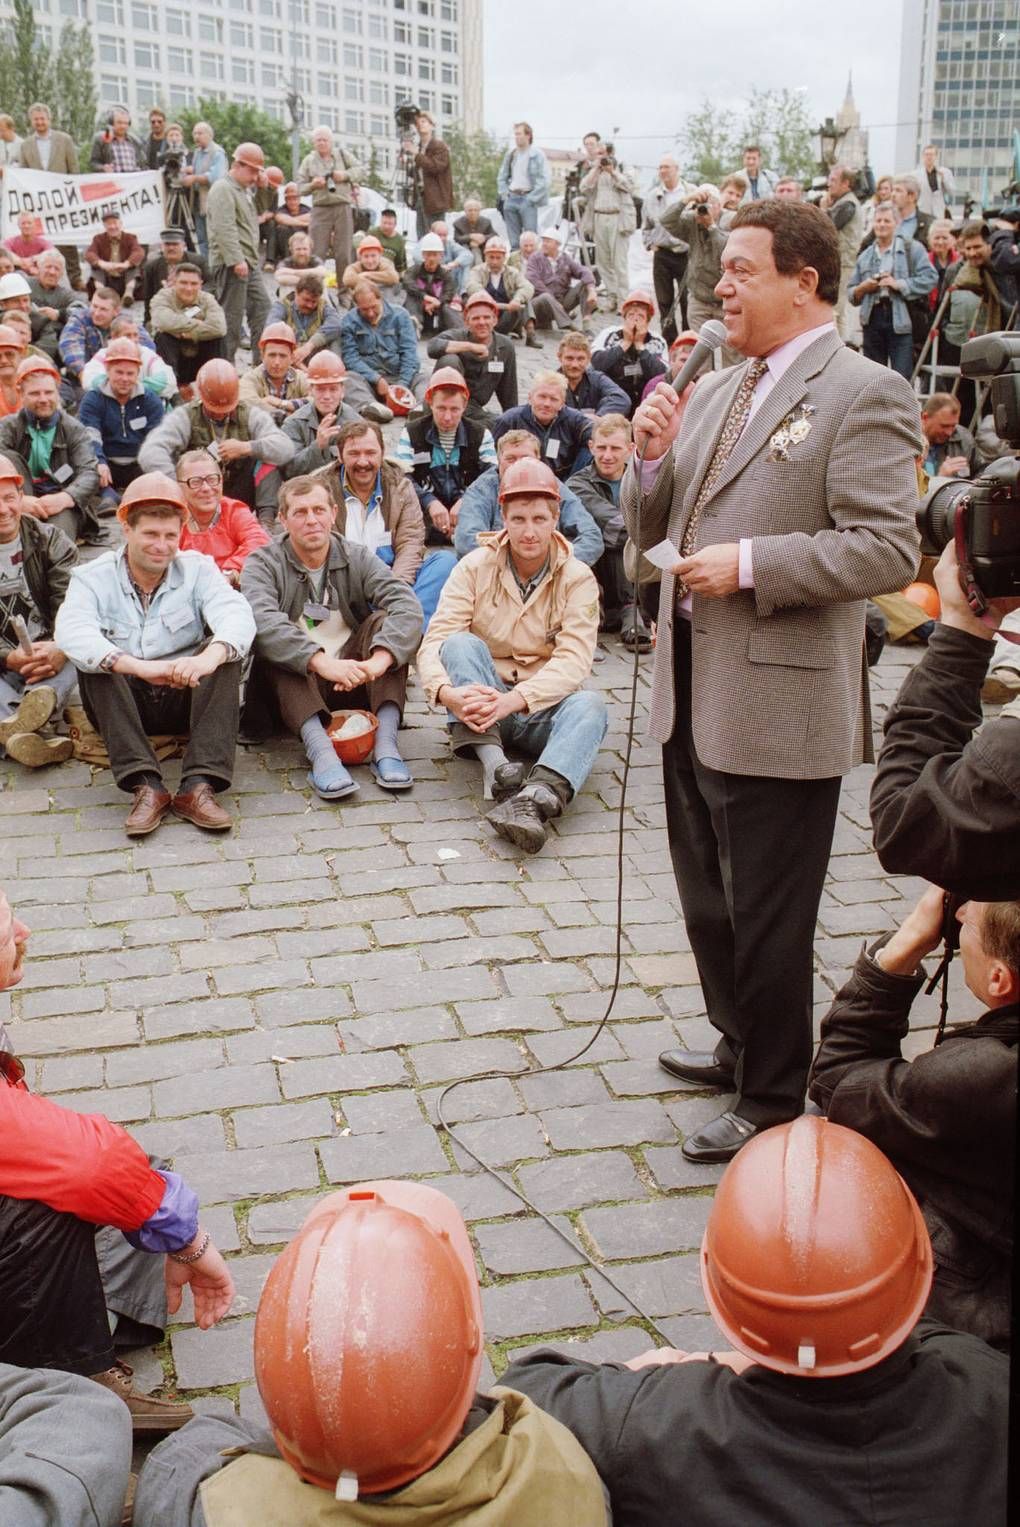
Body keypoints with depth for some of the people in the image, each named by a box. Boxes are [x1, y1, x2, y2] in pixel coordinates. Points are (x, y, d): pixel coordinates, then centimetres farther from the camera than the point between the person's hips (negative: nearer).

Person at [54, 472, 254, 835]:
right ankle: (145, 786, -36)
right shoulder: (93, 578, -4)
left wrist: (209, 658, -44)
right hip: (124, 706, -1)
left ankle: (199, 786, -34)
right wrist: (140, 667, -43)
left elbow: (237, 615, -21)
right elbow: (70, 633, -26)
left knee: (226, 651, -23)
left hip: (187, 699, 1)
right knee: (92, 660, -27)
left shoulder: (197, 569, -1)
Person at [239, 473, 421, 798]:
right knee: (273, 645, -28)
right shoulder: (263, 564, -2)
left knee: (384, 622, -17)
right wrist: (323, 663, -40)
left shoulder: (358, 558, 4)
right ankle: (320, 750, -47)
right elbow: (263, 622, -25)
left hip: (354, 684, 2)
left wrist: (378, 661, -34)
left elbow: (409, 607, -14)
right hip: (293, 687, -2)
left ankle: (385, 744, -31)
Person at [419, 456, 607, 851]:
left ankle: (537, 799, -57)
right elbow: (435, 641, -13)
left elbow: (574, 659, -16)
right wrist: (446, 692, -36)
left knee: (589, 706, -31)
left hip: (543, 710, 0)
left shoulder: (577, 578, -3)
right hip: (481, 710, 0)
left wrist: (516, 699, -34)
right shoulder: (475, 567, -2)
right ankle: (495, 766, -40)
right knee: (461, 643, -25)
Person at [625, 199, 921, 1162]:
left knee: (766, 918, 5)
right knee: (707, 901, 21)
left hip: (778, 703, -8)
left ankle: (773, 1100, 23)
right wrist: (652, 460, -3)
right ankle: (740, 1047, 42)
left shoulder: (863, 395, -10)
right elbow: (651, 533, 15)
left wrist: (749, 563, -22)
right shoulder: (715, 393, 13)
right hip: (693, 693, 8)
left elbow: (888, 550, -20)